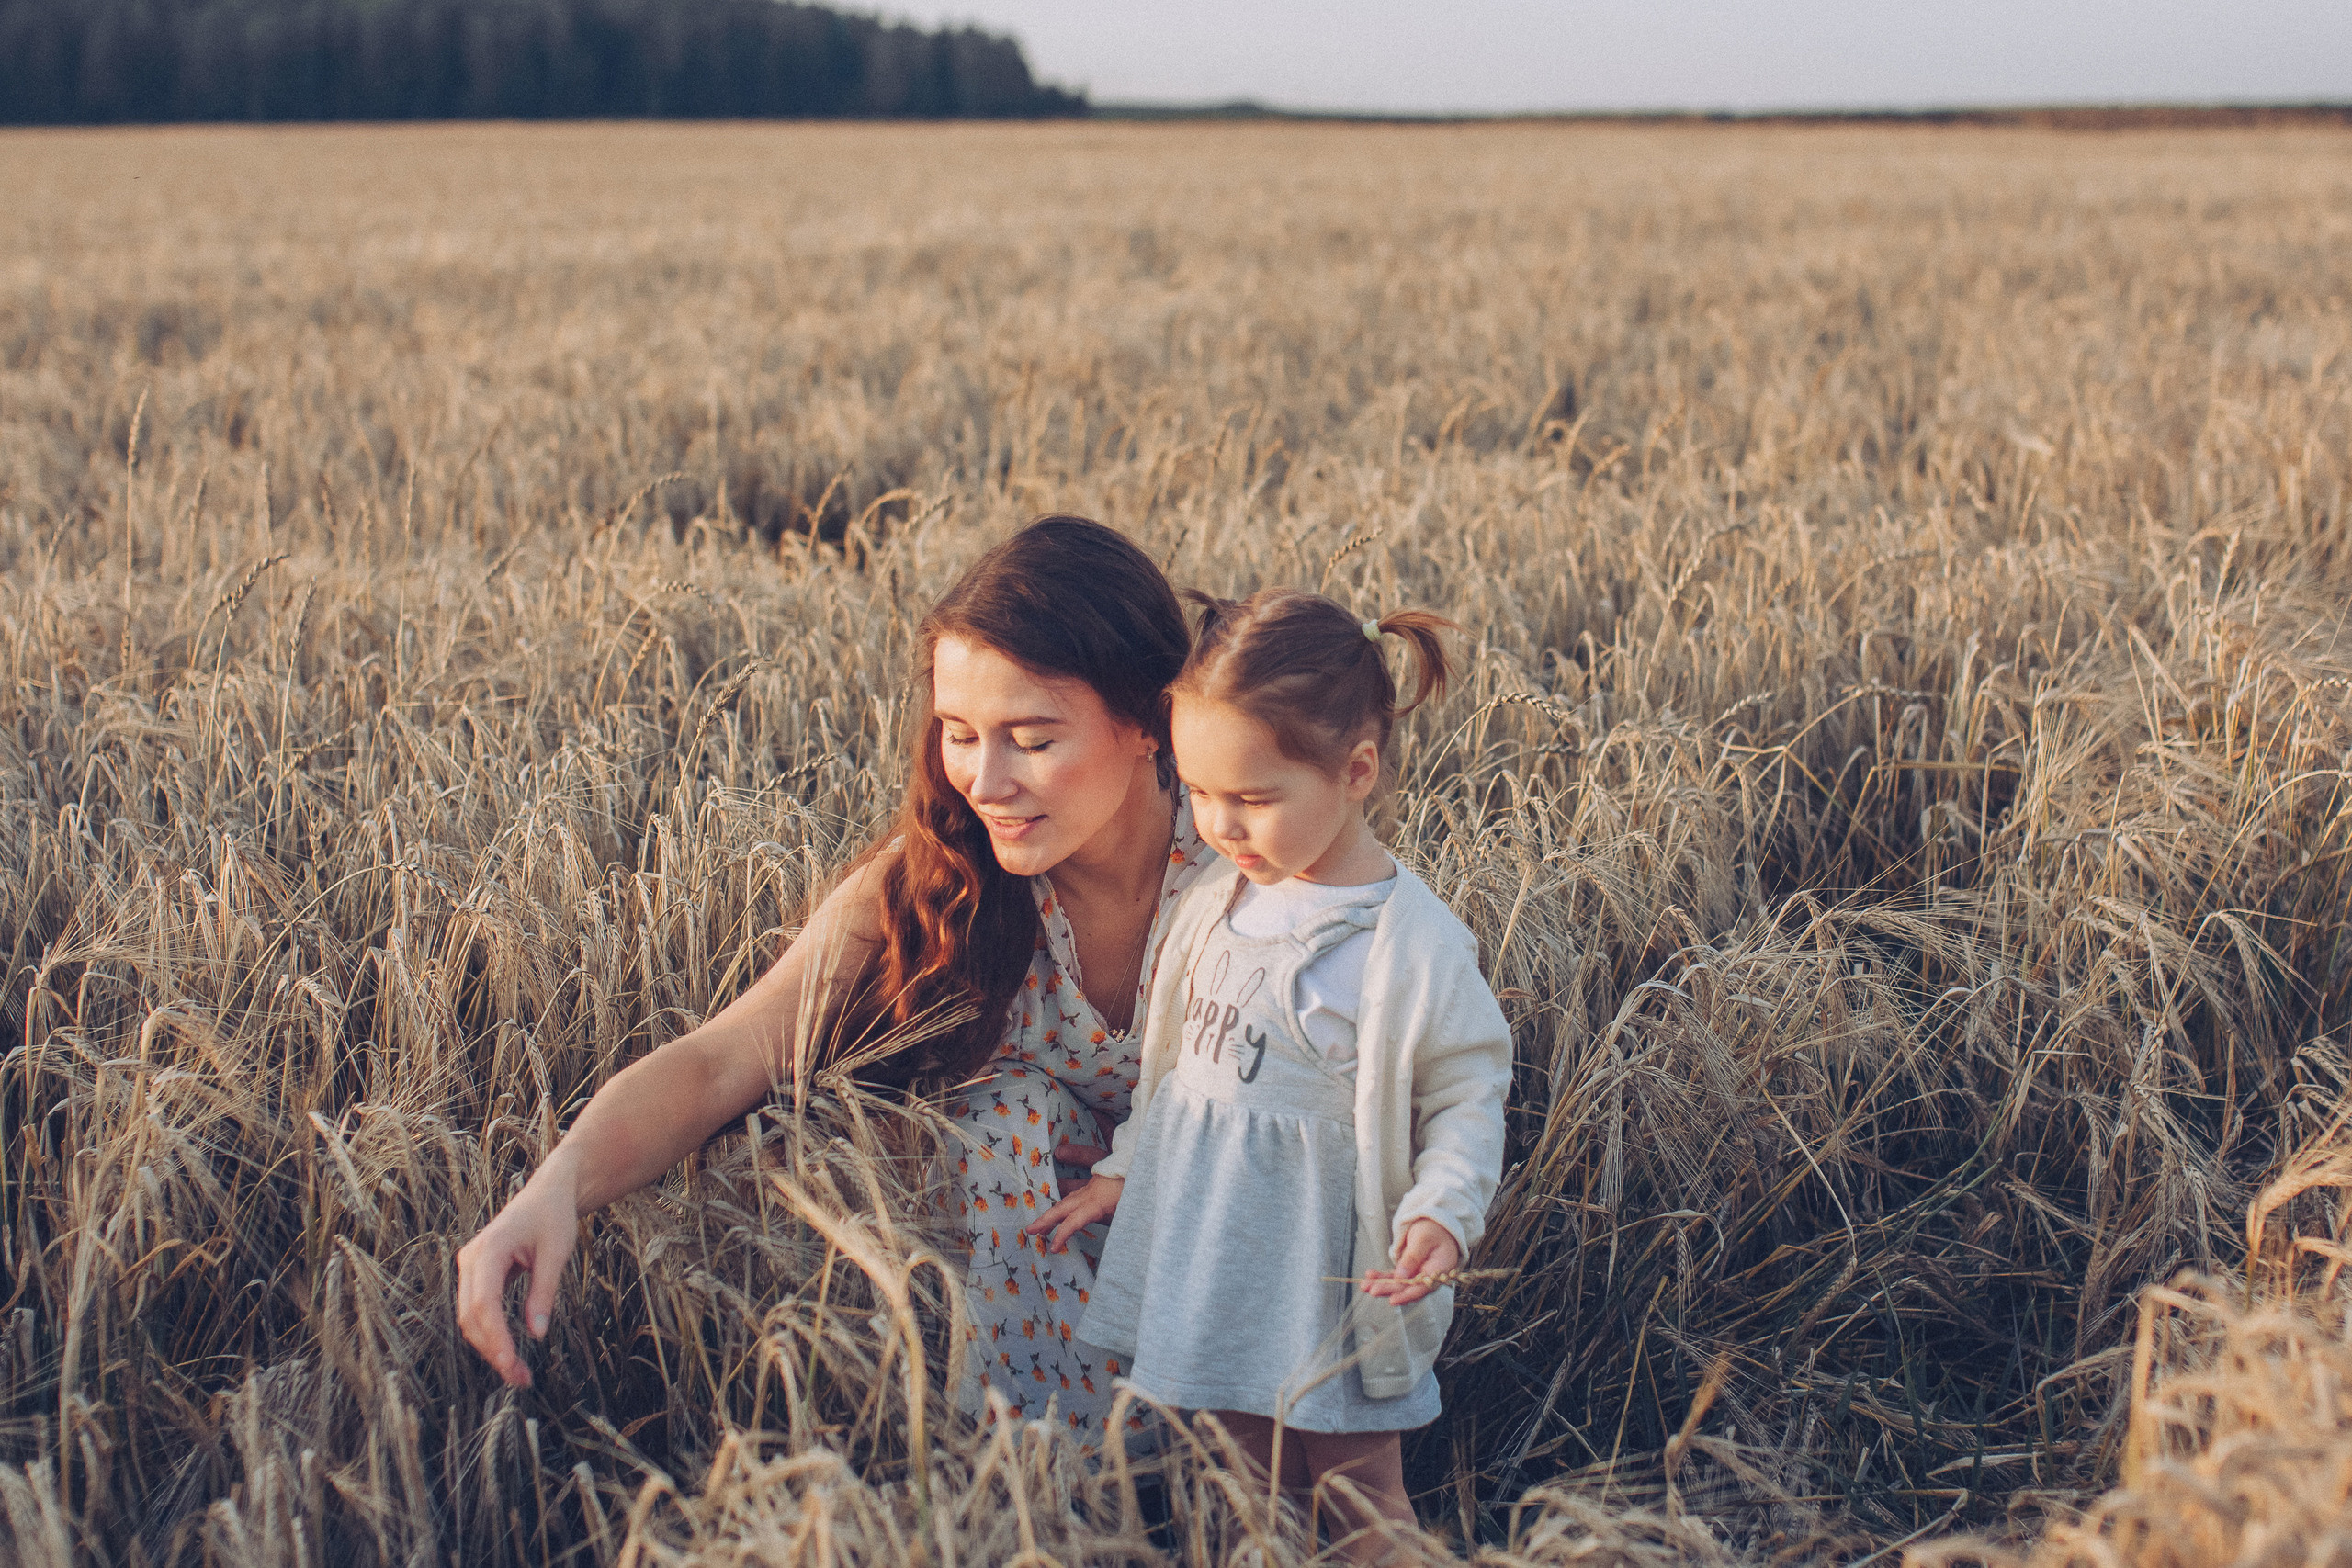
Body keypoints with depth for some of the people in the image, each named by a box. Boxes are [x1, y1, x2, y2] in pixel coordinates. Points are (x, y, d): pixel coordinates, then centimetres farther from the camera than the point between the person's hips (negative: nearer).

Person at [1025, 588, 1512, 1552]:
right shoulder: (1219, 900, 2)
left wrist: (1443, 1213, -23)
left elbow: (1467, 1093, -9)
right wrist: (1122, 1172, 16)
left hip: (1322, 1292, -6)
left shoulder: (1415, 946, -18)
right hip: (1204, 1273, 6)